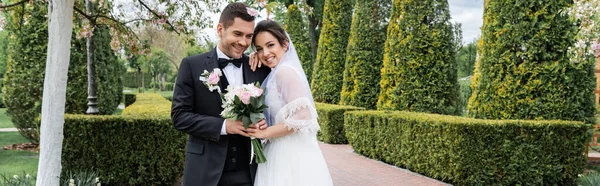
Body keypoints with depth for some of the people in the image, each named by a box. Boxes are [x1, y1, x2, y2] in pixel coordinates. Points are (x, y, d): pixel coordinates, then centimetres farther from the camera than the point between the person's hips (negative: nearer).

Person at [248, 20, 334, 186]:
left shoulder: (284, 70, -14)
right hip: (283, 154, 9)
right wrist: (255, 57, 11)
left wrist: (265, 132, -16)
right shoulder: (275, 73, 12)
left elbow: (302, 117, -23)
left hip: (292, 157, -9)